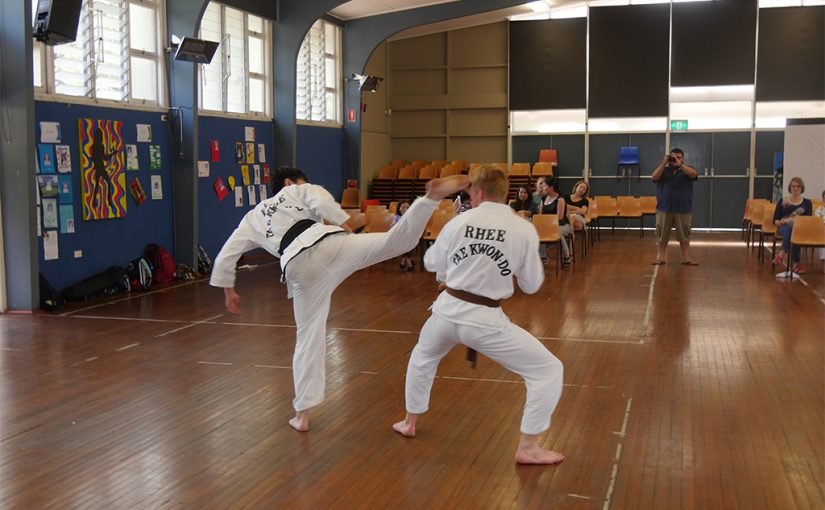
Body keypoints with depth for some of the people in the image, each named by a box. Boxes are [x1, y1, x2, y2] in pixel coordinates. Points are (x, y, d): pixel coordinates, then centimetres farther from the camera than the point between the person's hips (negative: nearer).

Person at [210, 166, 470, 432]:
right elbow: (322, 201, 1)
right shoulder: (298, 191, 25)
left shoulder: (253, 217, 34)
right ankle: (432, 196, -38)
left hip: (300, 266, 2)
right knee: (398, 239, -14)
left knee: (308, 337, 12)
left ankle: (302, 415, 15)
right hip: (327, 245, -2)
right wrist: (347, 228, 3)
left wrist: (228, 291, 40)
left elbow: (226, 256, 31)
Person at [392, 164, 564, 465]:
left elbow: (432, 263, 15)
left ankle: (410, 423, 49)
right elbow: (532, 285, 2)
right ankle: (527, 448, 6)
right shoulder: (524, 229, -7)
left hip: (448, 311, 4)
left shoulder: (458, 222, 0)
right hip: (485, 321, -4)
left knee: (423, 356, 35)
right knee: (548, 370, 8)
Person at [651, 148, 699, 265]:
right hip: (664, 208, 0)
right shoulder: (664, 170, 7)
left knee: (684, 236, 4)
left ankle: (686, 258, 9)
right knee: (661, 236, 2)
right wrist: (663, 163, -18)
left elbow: (694, 174, -17)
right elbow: (654, 178, -10)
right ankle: (660, 258, 8)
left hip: (683, 209, 0)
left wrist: (680, 164, -25)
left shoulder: (687, 170, 6)